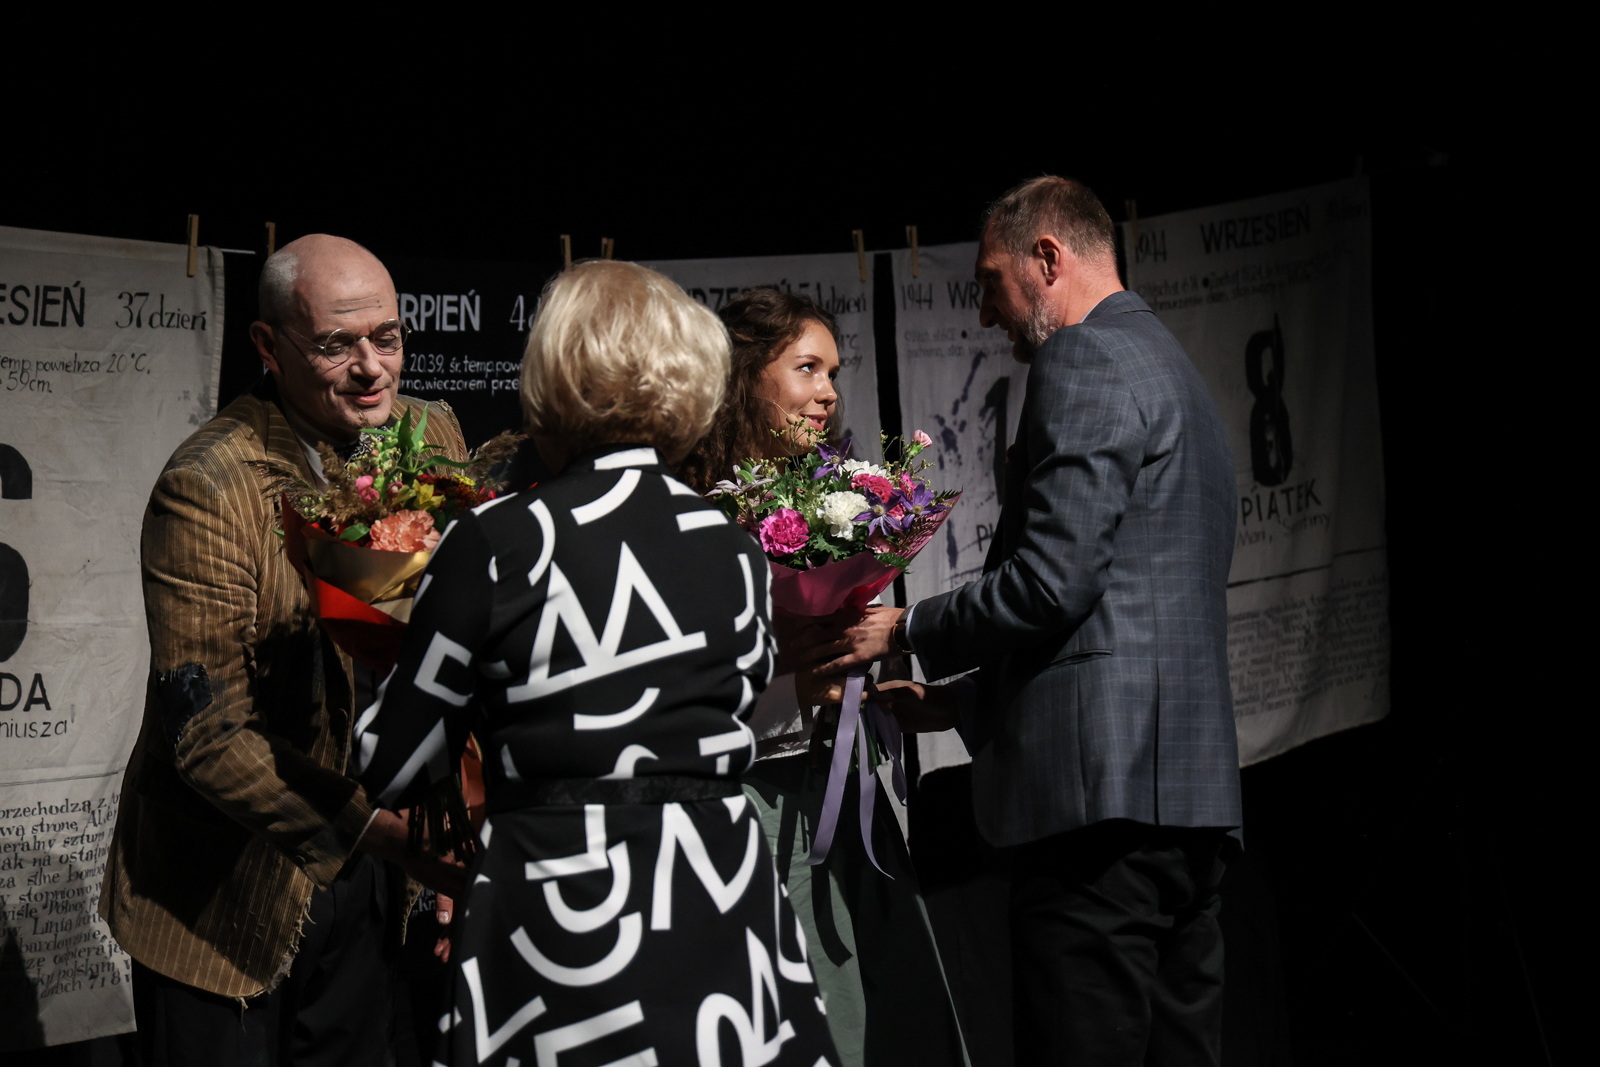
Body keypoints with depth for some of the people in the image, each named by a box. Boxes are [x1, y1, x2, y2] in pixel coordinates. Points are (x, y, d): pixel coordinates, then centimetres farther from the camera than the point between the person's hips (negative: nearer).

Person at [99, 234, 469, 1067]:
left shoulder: (434, 436, -2)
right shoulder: (204, 490, -22)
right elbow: (208, 738, -24)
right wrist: (388, 828, -32)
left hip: (368, 874, 6)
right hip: (230, 893, -5)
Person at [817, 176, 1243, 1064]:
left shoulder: (1083, 362, -7)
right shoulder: (1172, 370, 24)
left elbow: (1051, 581, -17)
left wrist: (908, 632, -1)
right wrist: (968, 699, 26)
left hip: (1101, 785, -10)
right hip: (1188, 787, 10)